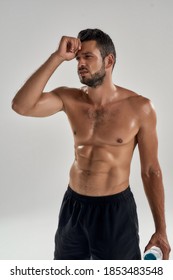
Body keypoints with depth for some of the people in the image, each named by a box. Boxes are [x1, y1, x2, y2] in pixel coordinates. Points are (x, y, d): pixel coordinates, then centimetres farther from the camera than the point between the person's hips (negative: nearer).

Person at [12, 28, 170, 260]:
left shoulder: (139, 107, -13)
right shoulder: (69, 98, -4)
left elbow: (151, 172, -6)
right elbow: (21, 106, -21)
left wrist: (160, 229, -6)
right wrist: (57, 57, -22)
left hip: (115, 210, -3)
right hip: (73, 206, 4)